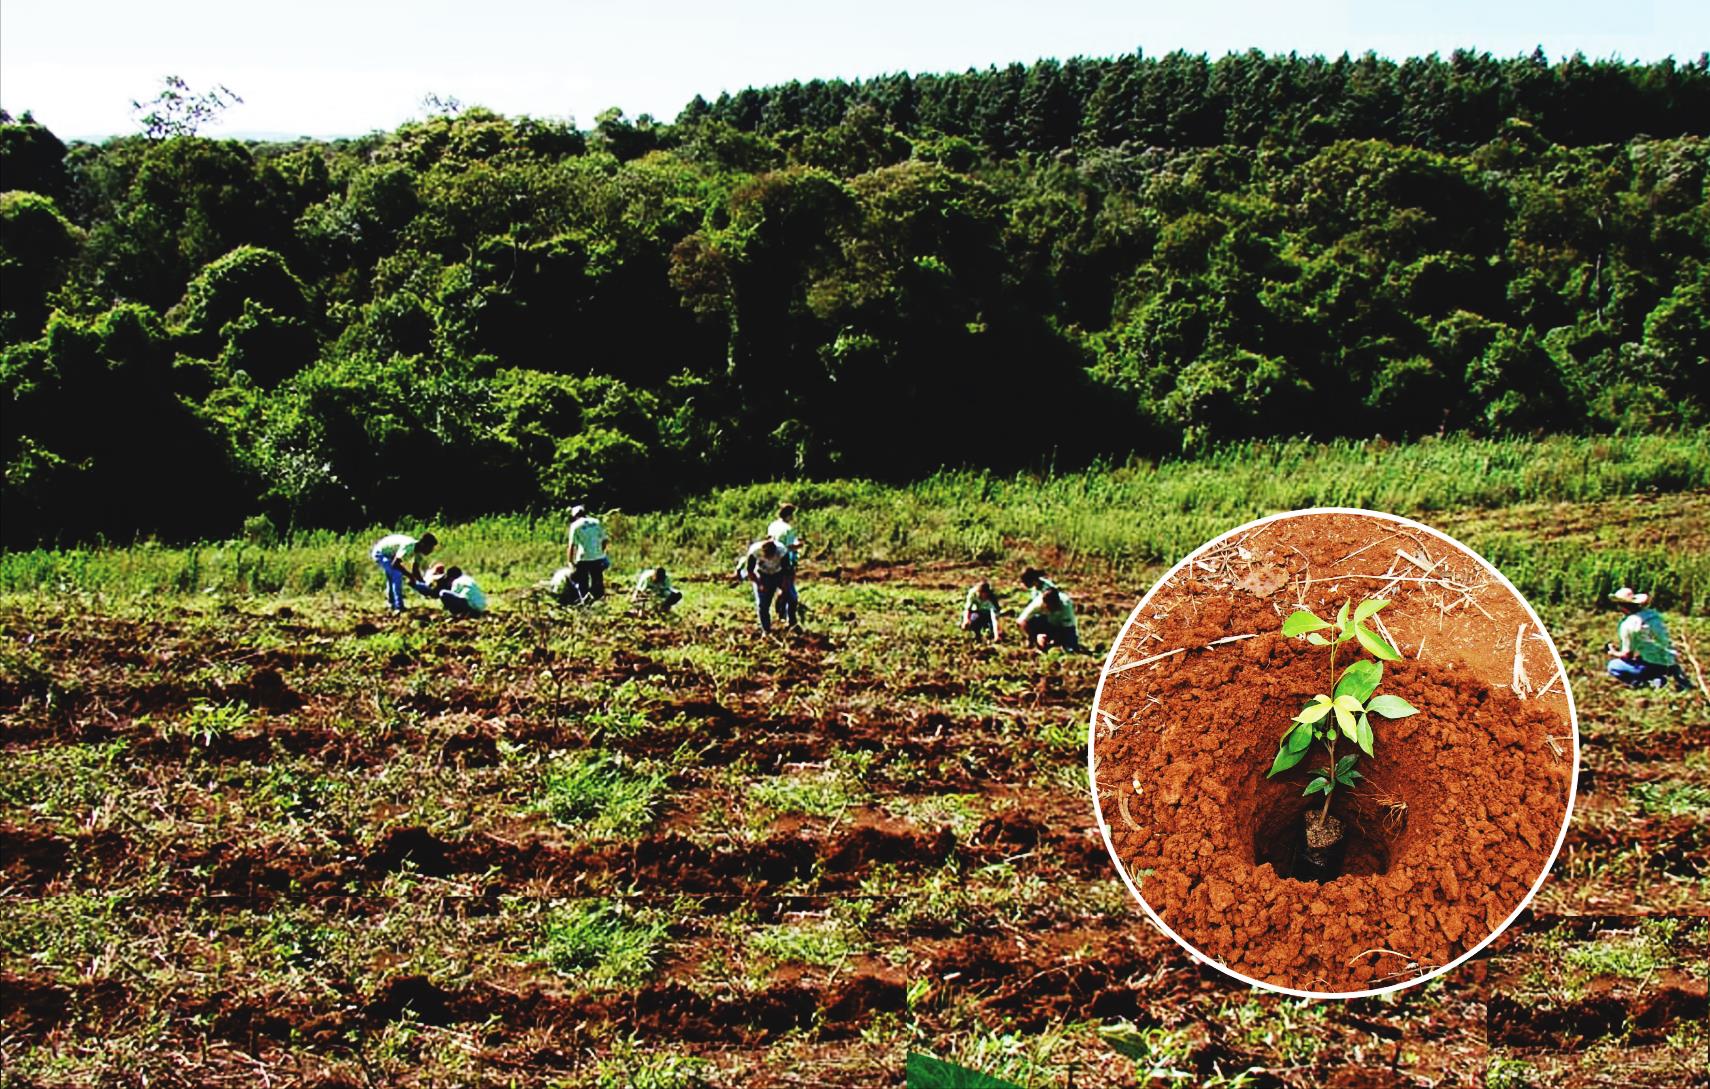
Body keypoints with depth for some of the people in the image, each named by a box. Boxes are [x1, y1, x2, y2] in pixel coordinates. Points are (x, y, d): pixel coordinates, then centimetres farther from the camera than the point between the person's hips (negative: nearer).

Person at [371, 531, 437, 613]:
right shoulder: (409, 546, -35)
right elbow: (395, 564, -40)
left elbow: (416, 571, 1)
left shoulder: (418, 551, -6)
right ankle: (399, 607, -19)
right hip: (380, 552, -10)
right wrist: (410, 575, -33)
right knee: (397, 575, -20)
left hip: (387, 553, 10)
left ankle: (392, 605, 36)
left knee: (392, 578, 21)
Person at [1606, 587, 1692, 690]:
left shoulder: (1628, 624, -15)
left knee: (1613, 666, -1)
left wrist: (1614, 653, 11)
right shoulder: (1652, 613, 6)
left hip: (1653, 666, -8)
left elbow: (1627, 655, -10)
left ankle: (1650, 681, -10)